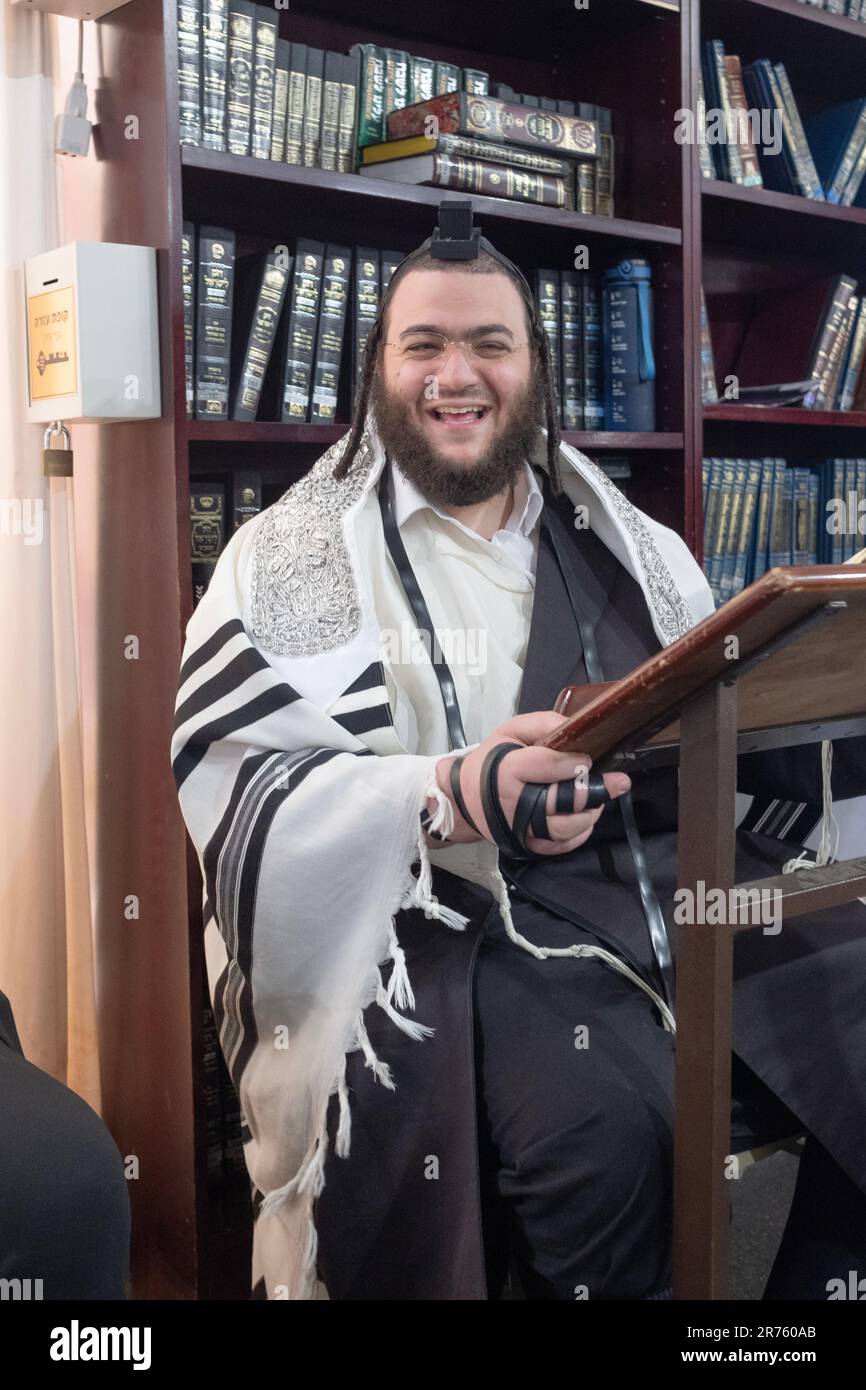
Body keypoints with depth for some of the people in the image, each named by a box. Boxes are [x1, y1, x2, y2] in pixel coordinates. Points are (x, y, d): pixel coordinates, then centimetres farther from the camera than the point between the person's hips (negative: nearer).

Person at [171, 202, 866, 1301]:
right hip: (463, 918, -5)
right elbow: (236, 787, -9)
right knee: (605, 1127, -33)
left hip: (688, 875, 6)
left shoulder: (624, 543, 19)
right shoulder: (295, 554, 4)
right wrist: (452, 798, -26)